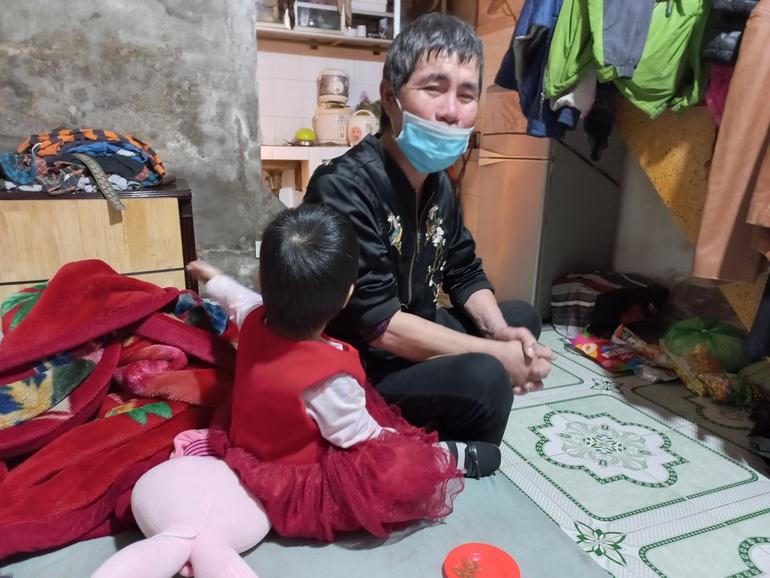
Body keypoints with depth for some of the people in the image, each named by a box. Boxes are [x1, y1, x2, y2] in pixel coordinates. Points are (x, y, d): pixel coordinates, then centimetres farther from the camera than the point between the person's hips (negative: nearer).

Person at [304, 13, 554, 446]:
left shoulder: (438, 182, 0)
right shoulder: (344, 187, -27)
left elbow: (465, 273, 9)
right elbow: (378, 324, -30)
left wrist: (500, 331, -11)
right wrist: (495, 353, -24)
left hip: (417, 338, 9)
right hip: (361, 368, -9)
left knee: (524, 317, 16)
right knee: (484, 377, -30)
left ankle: (449, 443, 14)